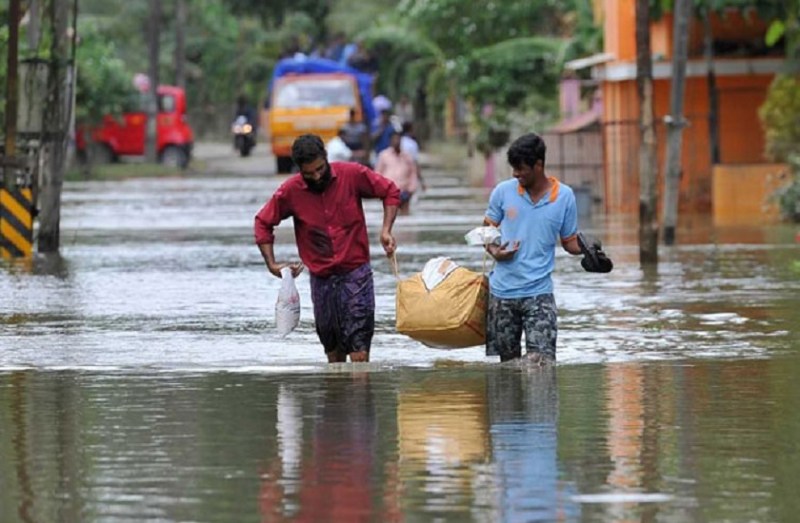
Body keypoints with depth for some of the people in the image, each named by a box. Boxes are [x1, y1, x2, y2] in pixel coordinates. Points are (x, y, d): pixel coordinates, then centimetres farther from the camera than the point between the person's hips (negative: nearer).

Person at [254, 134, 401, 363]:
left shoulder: (352, 175, -9)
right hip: (321, 278, 2)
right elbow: (263, 223, 8)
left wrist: (386, 230, -7)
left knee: (359, 351, -13)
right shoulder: (291, 191, -5)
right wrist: (272, 264, 1)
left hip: (356, 272, -2)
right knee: (334, 353, 10)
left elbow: (390, 191, 4)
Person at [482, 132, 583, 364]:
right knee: (504, 360, 9)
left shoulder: (564, 196, -1)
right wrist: (494, 251, -12)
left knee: (542, 361, -14)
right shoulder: (503, 191, 1)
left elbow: (569, 241, 6)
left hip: (539, 292, -2)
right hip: (502, 291, 2)